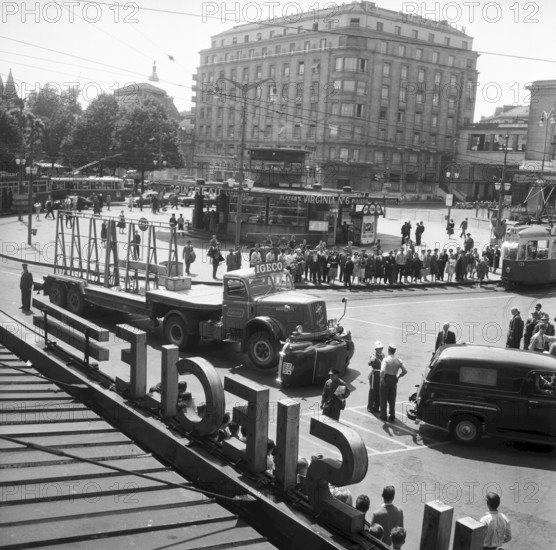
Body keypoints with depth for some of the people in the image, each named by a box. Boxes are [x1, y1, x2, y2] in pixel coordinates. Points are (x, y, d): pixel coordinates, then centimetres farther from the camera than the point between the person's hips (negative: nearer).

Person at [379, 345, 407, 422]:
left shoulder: (386, 359, -17)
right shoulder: (398, 360, -2)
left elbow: (382, 371, -30)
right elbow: (405, 371, -1)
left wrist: (382, 378, -15)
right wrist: (398, 377, 9)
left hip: (386, 379, -4)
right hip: (394, 380, 4)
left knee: (384, 399, 10)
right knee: (392, 399, 16)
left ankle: (383, 415, 14)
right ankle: (392, 416, 19)